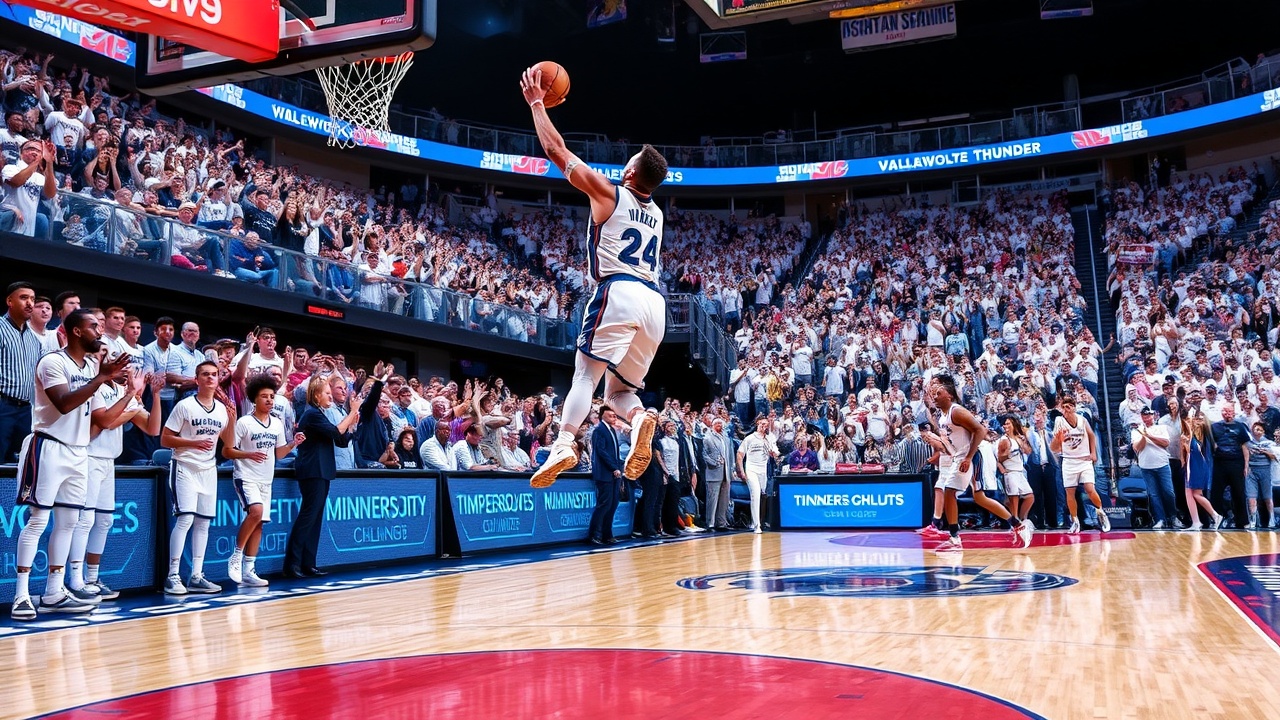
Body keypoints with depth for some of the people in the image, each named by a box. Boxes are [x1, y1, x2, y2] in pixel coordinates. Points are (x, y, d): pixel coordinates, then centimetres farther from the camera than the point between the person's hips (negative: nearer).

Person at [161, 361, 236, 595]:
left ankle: (196, 576, 12)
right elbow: (165, 439, -9)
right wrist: (193, 443, -21)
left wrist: (232, 419, -4)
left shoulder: (222, 408, 7)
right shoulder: (185, 406, -8)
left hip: (208, 470, 6)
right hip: (185, 468, -6)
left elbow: (228, 444, 9)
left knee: (203, 522, 6)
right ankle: (173, 576, -7)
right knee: (185, 519, -15)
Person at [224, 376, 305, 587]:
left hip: (266, 480, 6)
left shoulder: (277, 424, 8)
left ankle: (248, 571, 11)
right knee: (256, 511, -28)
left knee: (259, 523, 5)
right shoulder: (244, 422, -10)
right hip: (246, 477, -6)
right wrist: (249, 455, -25)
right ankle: (236, 556, -12)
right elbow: (226, 451, -10)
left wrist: (293, 444, -3)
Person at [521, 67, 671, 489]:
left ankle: (564, 444, -27)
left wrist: (537, 104, 22)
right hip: (654, 301, 6)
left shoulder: (609, 193, 7)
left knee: (586, 374, -9)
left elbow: (556, 151, 11)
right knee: (620, 389, 11)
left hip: (619, 293, -6)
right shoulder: (656, 213, 25)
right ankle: (639, 418, -20)